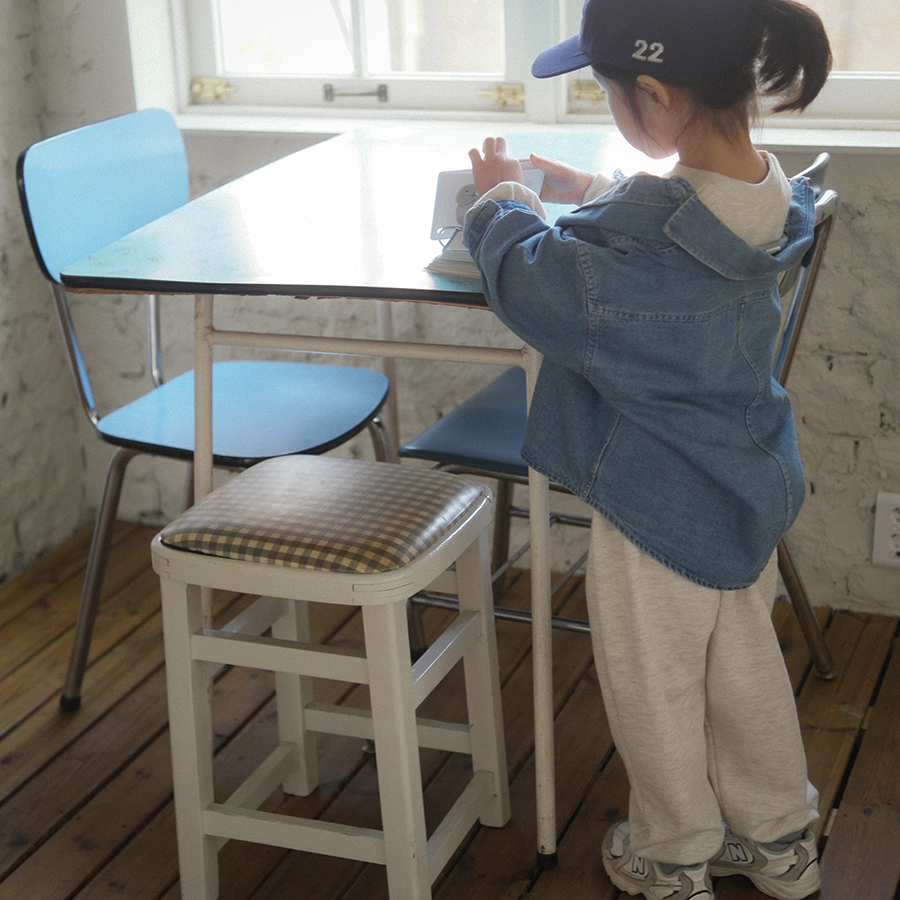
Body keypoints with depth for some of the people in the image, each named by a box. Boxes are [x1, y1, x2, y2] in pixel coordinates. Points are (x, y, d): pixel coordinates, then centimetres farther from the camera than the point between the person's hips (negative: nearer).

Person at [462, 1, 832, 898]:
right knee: (746, 664, 24)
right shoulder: (771, 200, -8)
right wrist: (592, 191, 12)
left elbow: (534, 281, -12)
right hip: (750, 488, 8)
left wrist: (502, 201, 5)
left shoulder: (626, 249, -32)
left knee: (654, 689, 15)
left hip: (660, 510, -7)